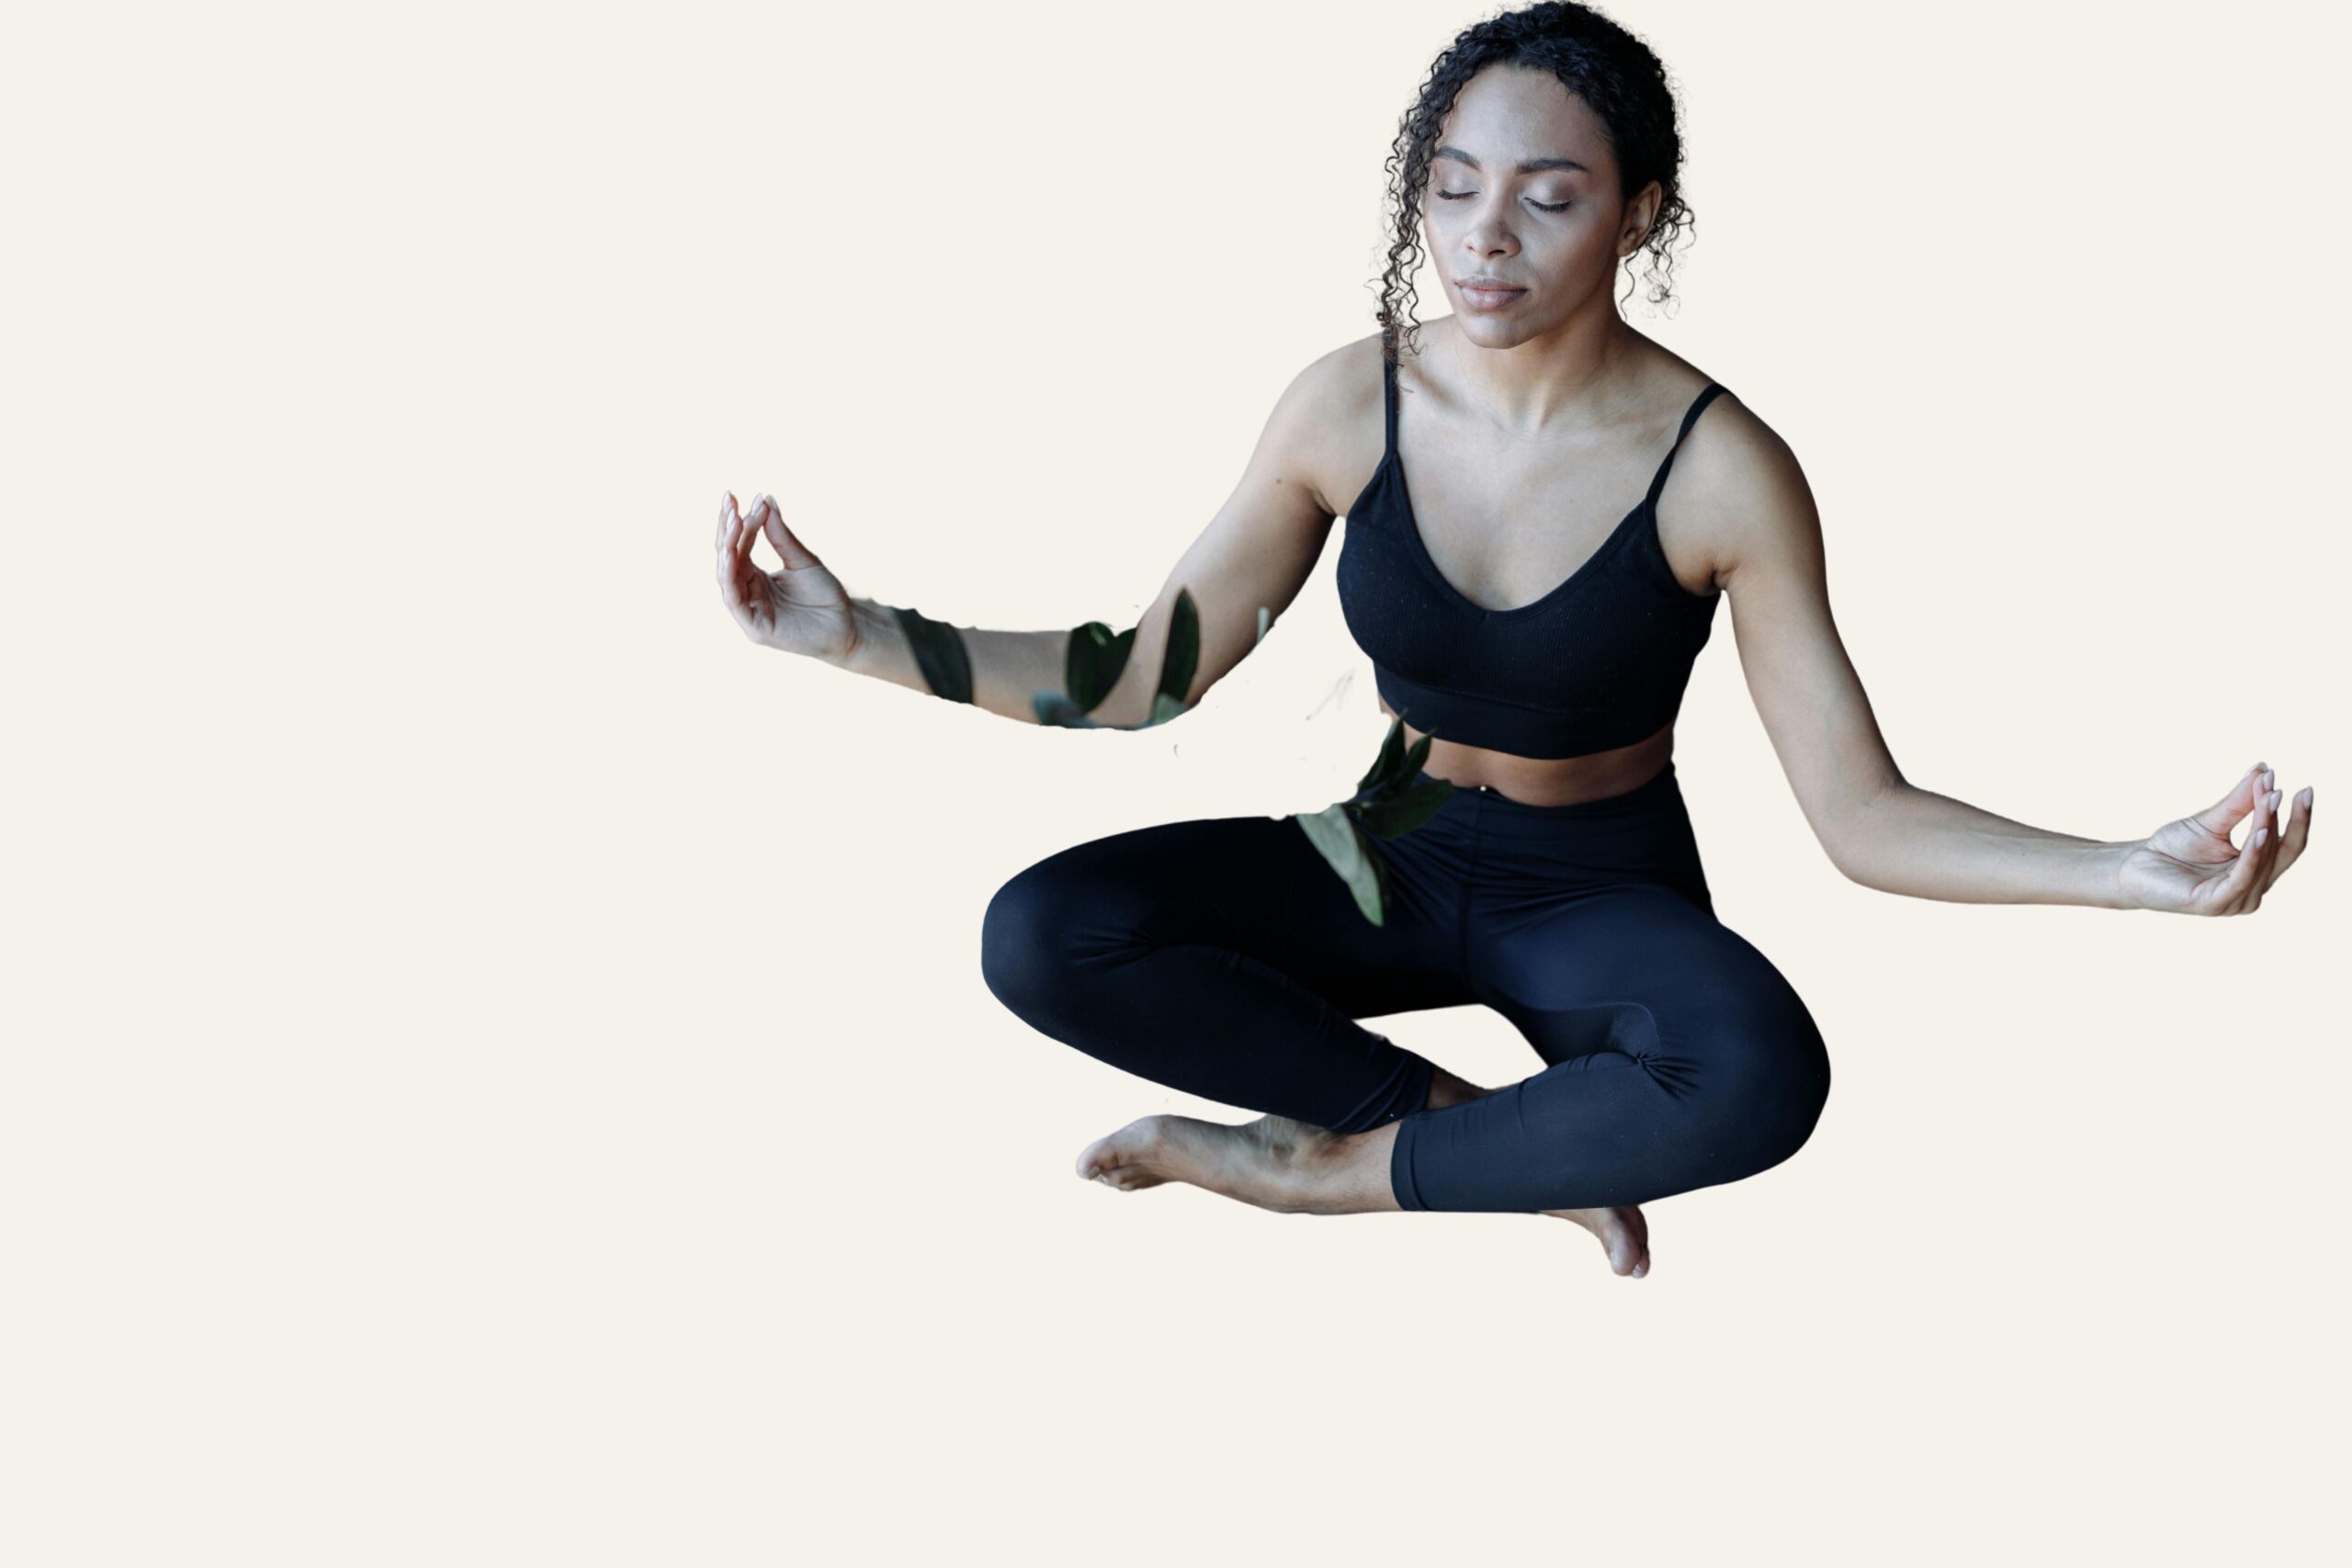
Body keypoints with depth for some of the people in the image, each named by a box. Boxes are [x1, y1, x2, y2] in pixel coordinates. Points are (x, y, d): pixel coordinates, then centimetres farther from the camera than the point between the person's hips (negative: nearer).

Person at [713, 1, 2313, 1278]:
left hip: (1602, 892, -3)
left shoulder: (1720, 468, -19)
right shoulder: (1352, 406, -11)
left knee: (1758, 1074, -38)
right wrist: (871, 637, -19)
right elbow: (1145, 675, -6)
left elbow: (1862, 813, -18)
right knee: (1039, 936, -24)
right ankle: (1526, 1145, -17)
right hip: (1392, 862, 3)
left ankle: (1336, 1160, -16)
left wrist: (2131, 870, -34)